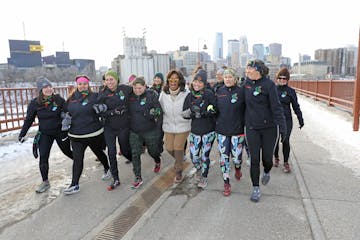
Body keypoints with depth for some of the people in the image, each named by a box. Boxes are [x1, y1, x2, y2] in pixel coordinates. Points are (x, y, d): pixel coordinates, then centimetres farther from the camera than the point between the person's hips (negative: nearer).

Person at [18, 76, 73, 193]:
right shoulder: (34, 103, -9)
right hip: (44, 134, 2)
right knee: (43, 157, -2)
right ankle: (45, 182, 13)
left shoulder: (59, 100, -14)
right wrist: (22, 134, 4)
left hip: (60, 132, -1)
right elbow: (29, 120, 1)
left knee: (67, 152, 13)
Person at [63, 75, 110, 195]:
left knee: (99, 153, 18)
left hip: (94, 133, -3)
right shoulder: (71, 98, 6)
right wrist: (66, 119, -1)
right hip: (76, 135, 3)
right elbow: (66, 111, 18)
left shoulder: (94, 97, -7)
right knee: (77, 159, 1)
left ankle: (107, 169, 45)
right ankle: (74, 185, 9)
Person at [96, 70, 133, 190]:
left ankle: (132, 159, 51)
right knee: (111, 152, -2)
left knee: (124, 150, 14)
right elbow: (101, 112, -8)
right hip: (109, 127, 1)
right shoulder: (102, 94, -5)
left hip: (124, 126, -1)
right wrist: (113, 112, -22)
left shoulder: (124, 89, -6)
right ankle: (115, 179, 13)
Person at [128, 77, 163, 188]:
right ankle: (138, 178, 13)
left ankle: (157, 162, 51)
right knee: (135, 154, 0)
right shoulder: (130, 96, 0)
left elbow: (159, 110, -14)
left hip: (150, 130, -2)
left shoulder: (151, 95, -11)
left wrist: (154, 113, -32)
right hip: (134, 131, 3)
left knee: (153, 150, 16)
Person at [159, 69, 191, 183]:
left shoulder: (186, 94, -13)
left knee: (178, 148, 1)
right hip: (168, 126, 4)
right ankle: (179, 160, 44)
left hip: (182, 126, -3)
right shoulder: (163, 94, -3)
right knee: (169, 148, 9)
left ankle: (178, 172, 24)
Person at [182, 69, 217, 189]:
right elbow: (184, 114, 2)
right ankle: (198, 170, 40)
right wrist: (190, 111, -19)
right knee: (194, 156, 7)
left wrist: (203, 112, -24)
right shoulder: (189, 96, 3)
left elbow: (215, 110, -10)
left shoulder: (209, 94, -8)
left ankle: (204, 177, 29)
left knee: (205, 156, 5)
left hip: (209, 131, -3)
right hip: (195, 131, 3)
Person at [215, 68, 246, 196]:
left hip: (237, 130, -2)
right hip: (222, 130, 3)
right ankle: (226, 183, 20)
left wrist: (245, 126, -7)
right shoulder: (219, 92, 6)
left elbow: (246, 110, -2)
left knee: (236, 157, 1)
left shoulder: (241, 91, -3)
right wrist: (215, 125, 8)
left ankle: (238, 168, 38)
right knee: (224, 157, 5)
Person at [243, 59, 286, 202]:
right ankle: (256, 189, 19)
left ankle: (266, 173, 44)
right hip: (251, 128, 3)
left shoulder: (268, 84, -12)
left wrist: (282, 127, -15)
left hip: (269, 127, -3)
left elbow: (276, 107, -13)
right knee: (254, 159, 4)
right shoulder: (246, 83, 1)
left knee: (267, 158, 8)